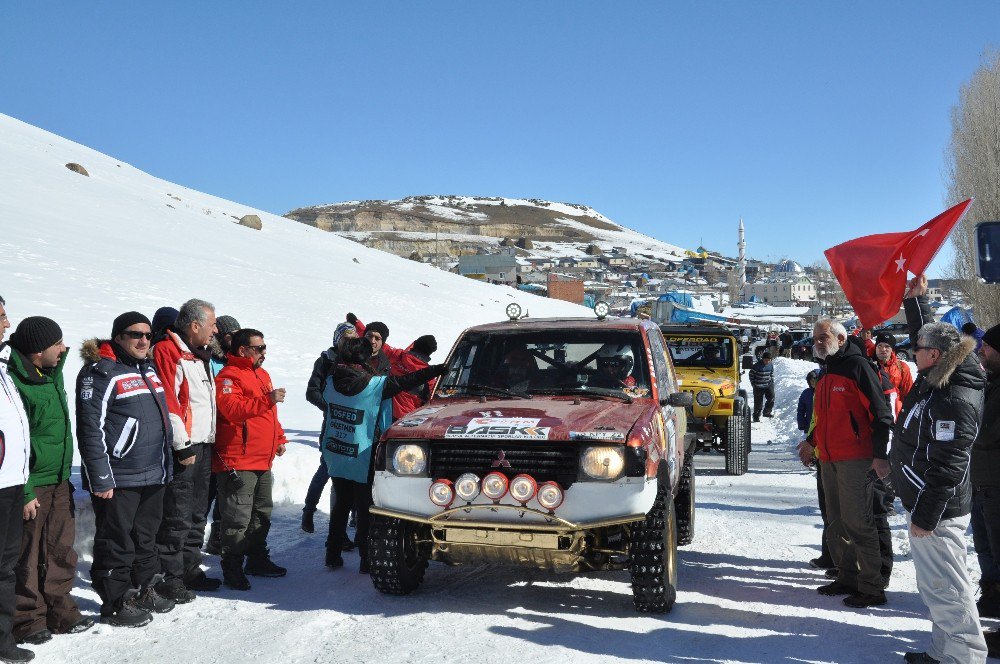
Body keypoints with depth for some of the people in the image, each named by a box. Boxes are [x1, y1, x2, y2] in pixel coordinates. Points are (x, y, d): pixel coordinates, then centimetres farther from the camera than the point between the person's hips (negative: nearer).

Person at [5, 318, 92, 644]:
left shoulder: (52, 374, 10)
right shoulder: (15, 382, -19)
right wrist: (24, 492, -19)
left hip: (59, 482, 8)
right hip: (31, 488, -8)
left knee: (61, 551, 14)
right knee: (28, 557, 3)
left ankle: (60, 612, 25)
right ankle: (28, 620, 16)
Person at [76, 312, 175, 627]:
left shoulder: (148, 369, 14)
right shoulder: (101, 372, -13)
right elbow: (91, 430, -17)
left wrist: (166, 464, 20)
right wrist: (100, 479, -20)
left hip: (152, 476, 8)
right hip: (118, 480, -8)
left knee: (146, 538, 18)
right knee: (117, 542, 2)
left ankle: (144, 591, 32)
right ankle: (115, 603, 15)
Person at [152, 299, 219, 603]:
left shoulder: (199, 355, 17)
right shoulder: (167, 352, -13)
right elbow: (167, 403, -20)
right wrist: (182, 445, -20)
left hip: (202, 446, 10)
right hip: (182, 449, -10)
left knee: (196, 514, 16)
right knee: (176, 517, -4)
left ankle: (190, 570, 27)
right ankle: (168, 578, 5)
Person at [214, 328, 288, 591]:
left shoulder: (262, 374, 19)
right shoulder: (229, 376, -11)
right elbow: (231, 409, -27)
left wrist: (279, 438, 22)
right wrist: (268, 400, -31)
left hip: (263, 461, 10)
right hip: (238, 462, -10)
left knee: (262, 513, 18)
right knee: (238, 518, -6)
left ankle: (258, 559, 31)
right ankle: (232, 569, 3)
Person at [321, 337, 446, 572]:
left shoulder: (332, 381, -2)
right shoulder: (375, 385, -17)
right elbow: (405, 381, -12)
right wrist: (440, 369, -4)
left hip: (335, 456, 5)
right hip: (362, 459, -5)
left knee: (341, 504, 18)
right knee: (365, 508, 5)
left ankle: (333, 554, 22)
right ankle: (367, 560, 9)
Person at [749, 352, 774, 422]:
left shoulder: (770, 365, 0)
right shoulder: (757, 366, -15)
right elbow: (751, 374, -5)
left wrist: (772, 381, 10)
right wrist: (753, 384, -5)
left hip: (768, 385, 4)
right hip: (758, 387, -4)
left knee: (771, 398, -10)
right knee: (758, 402, 0)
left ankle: (767, 412, 10)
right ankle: (756, 417, 12)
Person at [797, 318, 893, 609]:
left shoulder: (857, 366, -11)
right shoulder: (827, 372, 17)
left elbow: (880, 413, -15)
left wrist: (880, 454, -19)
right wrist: (812, 442, 29)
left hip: (856, 459, -9)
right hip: (829, 459, 9)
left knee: (857, 522, -7)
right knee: (836, 523, 13)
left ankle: (872, 588, 2)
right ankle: (847, 578, 24)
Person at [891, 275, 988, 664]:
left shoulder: (954, 402, -24)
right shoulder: (937, 380, 5)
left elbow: (947, 467, -25)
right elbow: (926, 334, 25)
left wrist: (925, 515, -21)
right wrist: (915, 300, 24)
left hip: (938, 513, -11)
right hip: (929, 504, 11)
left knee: (946, 588, -1)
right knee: (935, 586, 19)